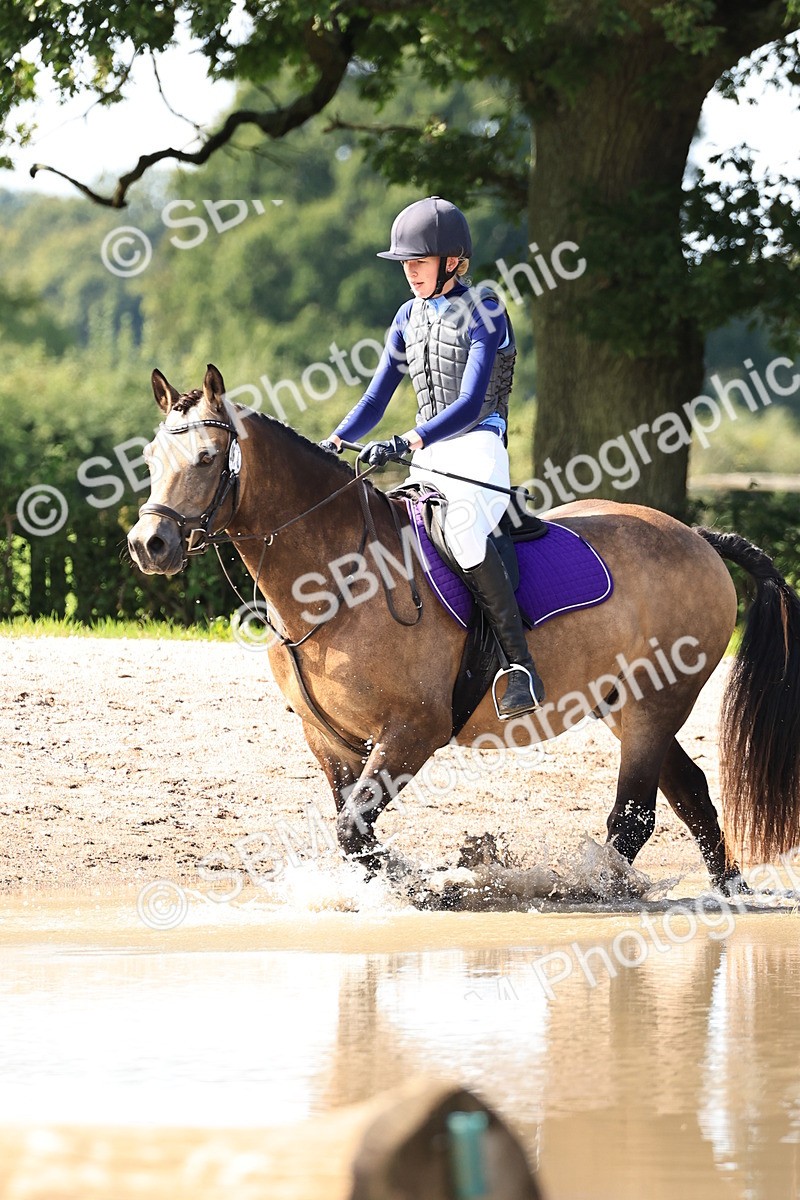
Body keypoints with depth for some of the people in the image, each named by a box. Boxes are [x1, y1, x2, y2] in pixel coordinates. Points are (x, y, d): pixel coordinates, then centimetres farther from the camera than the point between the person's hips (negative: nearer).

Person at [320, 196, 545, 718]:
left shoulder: (484, 314, -8)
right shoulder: (411, 317, 15)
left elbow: (470, 406, -19)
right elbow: (376, 401, 17)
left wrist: (406, 443, -32)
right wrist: (334, 443, -1)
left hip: (478, 450, -9)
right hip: (426, 460, 9)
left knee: (460, 525, -38)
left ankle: (520, 663, -38)